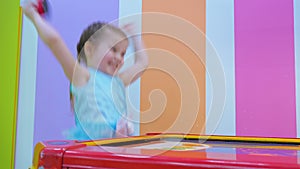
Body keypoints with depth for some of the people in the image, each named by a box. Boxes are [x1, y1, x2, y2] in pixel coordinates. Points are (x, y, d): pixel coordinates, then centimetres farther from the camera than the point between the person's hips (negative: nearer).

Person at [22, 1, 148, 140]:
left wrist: (134, 35, 40)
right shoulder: (82, 76, 3)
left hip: (119, 142, 6)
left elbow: (142, 62, 33)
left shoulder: (119, 81, 21)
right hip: (87, 140, -5)